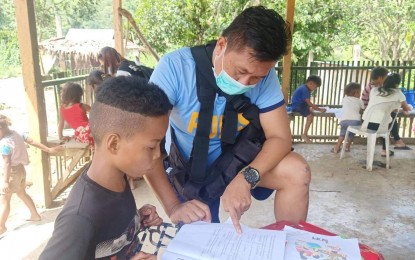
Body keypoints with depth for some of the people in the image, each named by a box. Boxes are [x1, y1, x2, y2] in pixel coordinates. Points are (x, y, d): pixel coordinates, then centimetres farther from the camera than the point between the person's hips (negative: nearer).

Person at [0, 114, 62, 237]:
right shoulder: (17, 134, -4)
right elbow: (33, 142, 0)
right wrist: (49, 150, 7)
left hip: (11, 172, -9)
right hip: (20, 169, 9)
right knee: (22, 193, 24)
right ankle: (35, 215, 35)